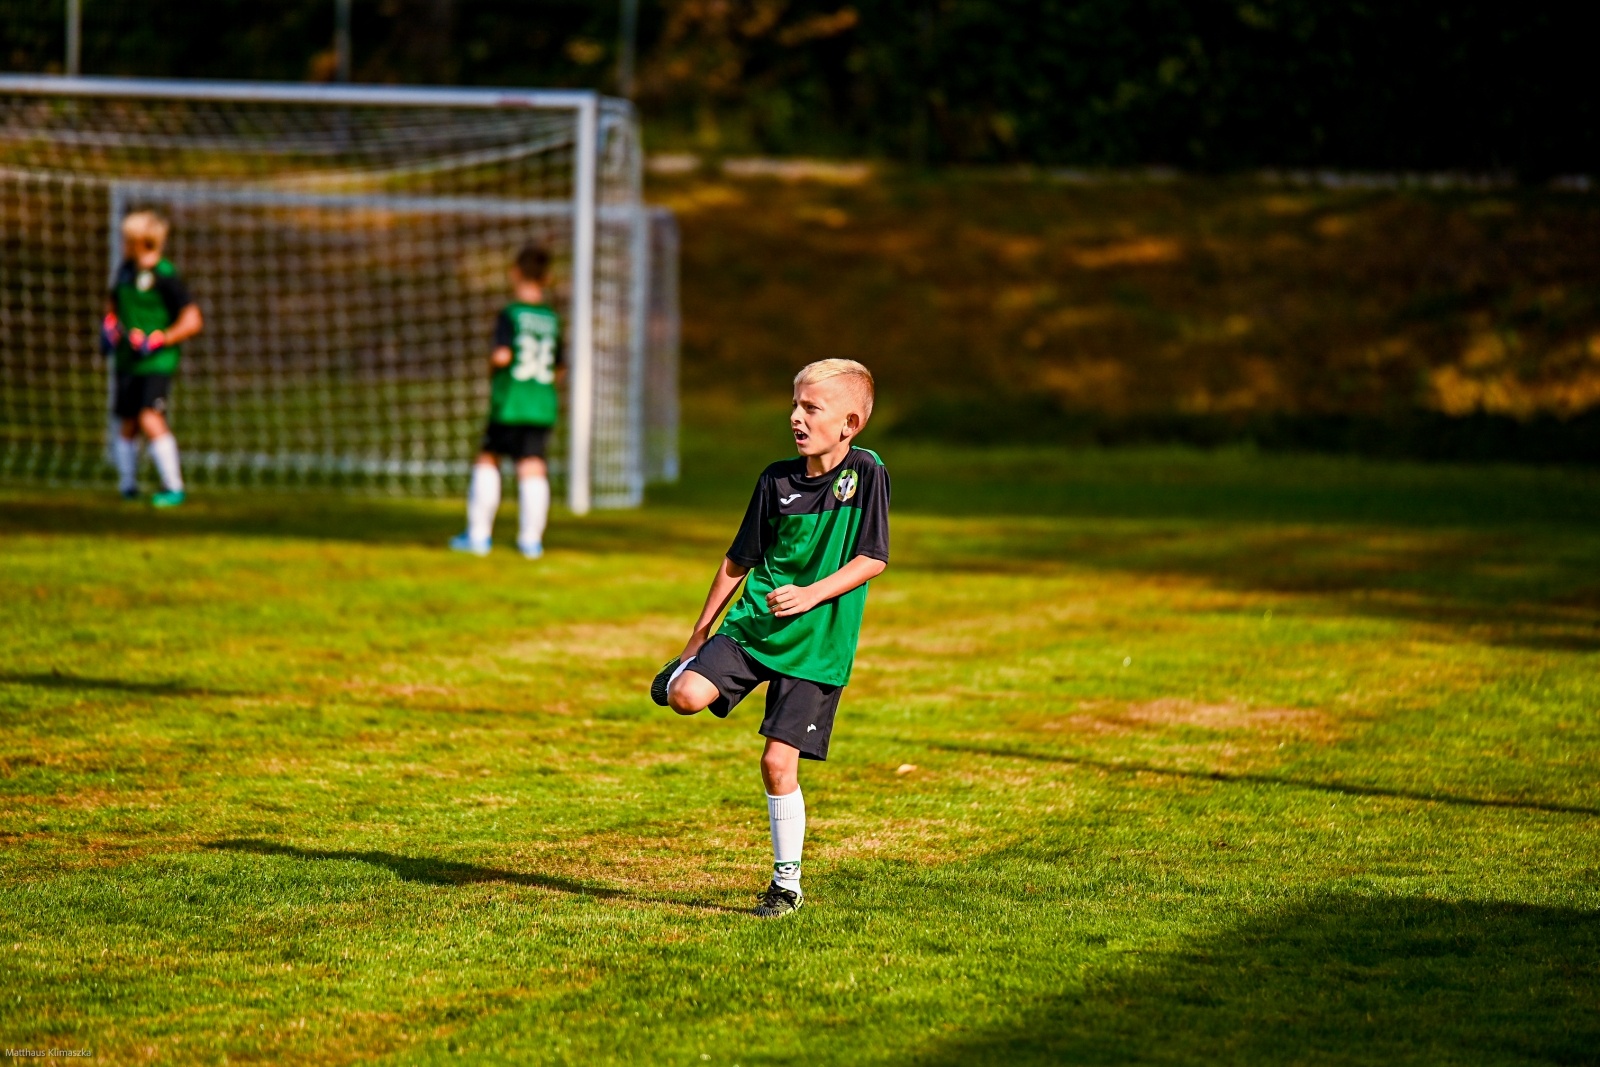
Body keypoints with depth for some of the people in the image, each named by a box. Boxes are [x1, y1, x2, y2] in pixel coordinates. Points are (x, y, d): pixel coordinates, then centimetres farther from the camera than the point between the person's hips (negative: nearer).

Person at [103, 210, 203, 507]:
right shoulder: (125, 270, 7)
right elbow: (113, 301, 29)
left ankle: (174, 487, -17)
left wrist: (157, 340, -20)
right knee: (127, 425, 12)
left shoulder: (164, 276, -14)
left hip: (156, 361, -7)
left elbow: (193, 321, -15)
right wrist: (109, 323, 8)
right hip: (127, 360, 7)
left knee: (150, 419, -20)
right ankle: (128, 485, 28)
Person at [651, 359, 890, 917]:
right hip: (753, 625, 3)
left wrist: (811, 594, -22)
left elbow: (873, 558, -10)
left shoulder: (866, 474, -8)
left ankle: (787, 885, 8)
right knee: (686, 696, -21)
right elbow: (738, 562, 12)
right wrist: (698, 637, 15)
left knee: (778, 762, -7)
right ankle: (686, 669, 17)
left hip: (818, 642, -3)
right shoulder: (777, 480, 3)